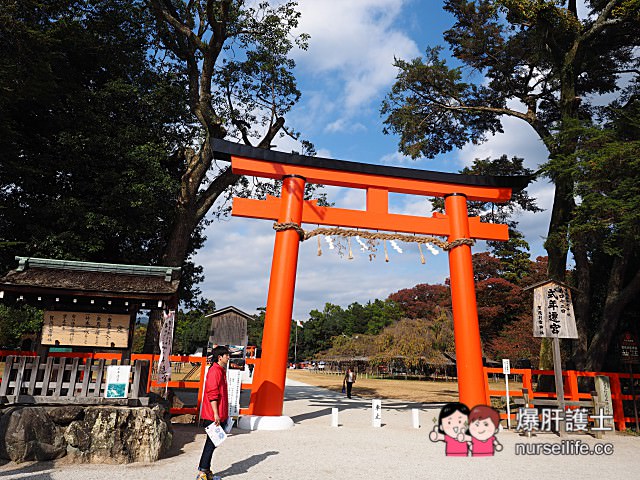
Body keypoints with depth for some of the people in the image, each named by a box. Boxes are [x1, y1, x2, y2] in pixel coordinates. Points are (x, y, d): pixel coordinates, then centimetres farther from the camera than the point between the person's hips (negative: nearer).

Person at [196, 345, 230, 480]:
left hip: (220, 416, 10)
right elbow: (212, 394, -21)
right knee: (211, 443, -3)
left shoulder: (221, 371, 15)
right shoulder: (214, 371, -16)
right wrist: (216, 414, -22)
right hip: (213, 416, -10)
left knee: (212, 443, 14)